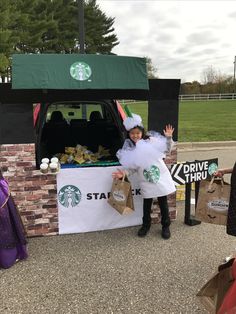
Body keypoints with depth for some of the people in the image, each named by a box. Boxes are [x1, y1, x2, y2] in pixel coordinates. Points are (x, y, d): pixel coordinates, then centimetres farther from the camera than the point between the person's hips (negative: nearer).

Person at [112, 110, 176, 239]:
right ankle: (146, 225, 37)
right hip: (146, 183, 1)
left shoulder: (152, 140, -9)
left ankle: (165, 226, 29)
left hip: (161, 178, -1)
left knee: (163, 204, 11)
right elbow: (132, 168, -2)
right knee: (147, 205, 15)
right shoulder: (128, 149, -5)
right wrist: (124, 173, -19)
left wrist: (169, 138, -13)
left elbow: (167, 150, 2)